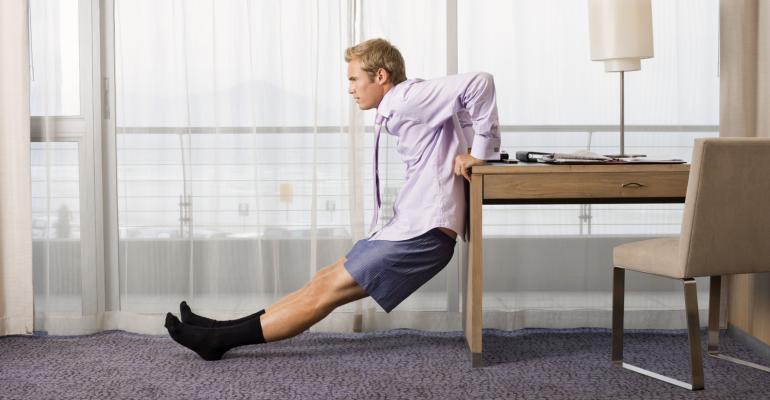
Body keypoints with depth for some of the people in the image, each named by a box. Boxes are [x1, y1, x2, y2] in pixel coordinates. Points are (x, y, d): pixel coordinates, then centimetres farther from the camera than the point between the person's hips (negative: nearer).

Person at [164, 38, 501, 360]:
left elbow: (480, 82, -26)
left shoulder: (408, 98, -15)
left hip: (424, 232, -10)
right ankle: (224, 331, 14)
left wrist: (480, 152, -18)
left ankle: (221, 340, 3)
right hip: (409, 226, 10)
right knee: (326, 279, 9)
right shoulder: (401, 108, 15)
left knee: (328, 290, -4)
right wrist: (469, 148, 3)